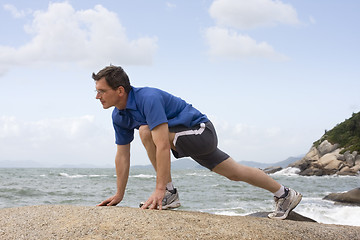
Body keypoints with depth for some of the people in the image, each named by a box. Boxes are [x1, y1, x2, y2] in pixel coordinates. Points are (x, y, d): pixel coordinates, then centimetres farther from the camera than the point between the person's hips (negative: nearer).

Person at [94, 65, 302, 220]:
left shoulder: (148, 98, -32)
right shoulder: (119, 116, -3)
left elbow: (163, 145, -39)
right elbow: (122, 155, 5)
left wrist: (159, 190, -40)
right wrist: (119, 195, 6)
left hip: (201, 131, -9)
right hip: (184, 138, 9)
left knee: (147, 131, -28)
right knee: (235, 173, 14)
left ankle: (168, 193, -16)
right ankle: (284, 194, 30)